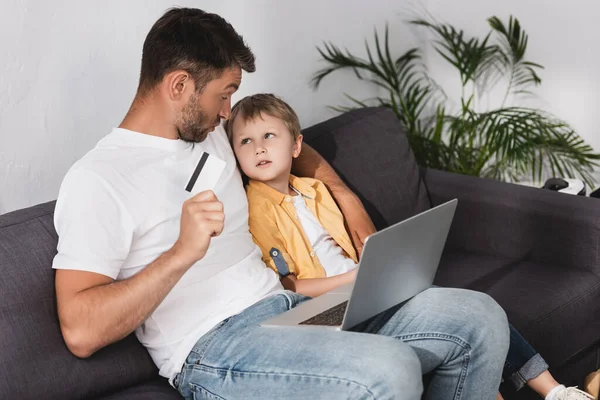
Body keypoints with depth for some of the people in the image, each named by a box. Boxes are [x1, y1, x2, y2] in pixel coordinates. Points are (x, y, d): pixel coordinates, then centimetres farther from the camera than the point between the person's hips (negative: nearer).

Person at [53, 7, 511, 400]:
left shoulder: (212, 134, 17)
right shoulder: (96, 180, -7)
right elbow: (81, 333, -16)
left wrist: (347, 198, 24)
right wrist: (182, 252, -24)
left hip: (294, 308, 8)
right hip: (215, 349, -8)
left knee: (480, 318, -9)